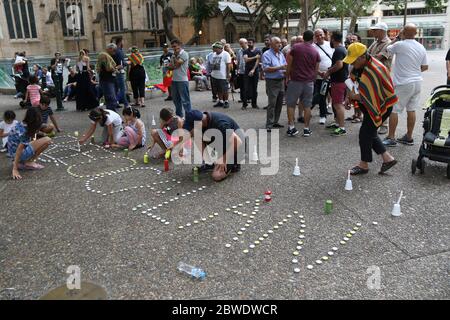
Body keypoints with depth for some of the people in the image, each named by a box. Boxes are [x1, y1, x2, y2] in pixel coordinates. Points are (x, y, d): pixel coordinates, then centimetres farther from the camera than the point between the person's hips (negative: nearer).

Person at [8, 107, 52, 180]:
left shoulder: (21, 124, 0)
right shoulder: (25, 131, -23)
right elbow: (19, 150, -23)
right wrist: (15, 170, -22)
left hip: (13, 151, 9)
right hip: (19, 153, -9)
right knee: (47, 140, -15)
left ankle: (21, 161, 12)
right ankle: (28, 162, -4)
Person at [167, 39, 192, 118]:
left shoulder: (184, 54, -6)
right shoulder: (173, 55, 17)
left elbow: (178, 63, -17)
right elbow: (170, 66, 15)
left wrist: (175, 55, 0)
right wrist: (174, 66, -6)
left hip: (182, 80, -8)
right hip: (174, 80, 8)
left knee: (185, 100, -5)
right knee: (176, 99, 14)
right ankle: (179, 116, 25)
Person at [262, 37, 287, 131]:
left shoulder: (281, 54, 15)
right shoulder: (267, 54, -7)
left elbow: (285, 66, 20)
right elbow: (265, 68, -18)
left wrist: (286, 71, -4)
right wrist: (279, 68, -20)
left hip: (281, 81, 7)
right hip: (272, 82, -7)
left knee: (279, 103, 11)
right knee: (272, 104, -9)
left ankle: (275, 122, 22)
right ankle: (269, 125, -5)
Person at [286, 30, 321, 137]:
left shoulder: (295, 48, -1)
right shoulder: (315, 52, 6)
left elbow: (289, 65, -1)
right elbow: (316, 70, 11)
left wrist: (288, 77, 10)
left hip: (295, 80, -2)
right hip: (309, 82, 2)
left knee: (291, 104, 7)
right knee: (307, 106, 8)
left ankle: (291, 127, 3)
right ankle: (306, 129, 10)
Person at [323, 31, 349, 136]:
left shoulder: (338, 50, -16)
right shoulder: (343, 49, 17)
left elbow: (339, 65, -27)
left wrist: (328, 72, -14)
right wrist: (329, 72, 20)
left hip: (338, 81, -11)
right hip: (343, 79, 11)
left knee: (338, 104, -10)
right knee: (338, 104, 19)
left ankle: (342, 128, -9)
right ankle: (338, 123, 30)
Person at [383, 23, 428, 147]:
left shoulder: (399, 45, -14)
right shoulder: (421, 48, 6)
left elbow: (387, 50, 5)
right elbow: (425, 67, 11)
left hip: (403, 83, -7)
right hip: (417, 82, 7)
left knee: (393, 110, -1)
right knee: (411, 110, 11)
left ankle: (391, 138, 0)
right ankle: (409, 137, 19)